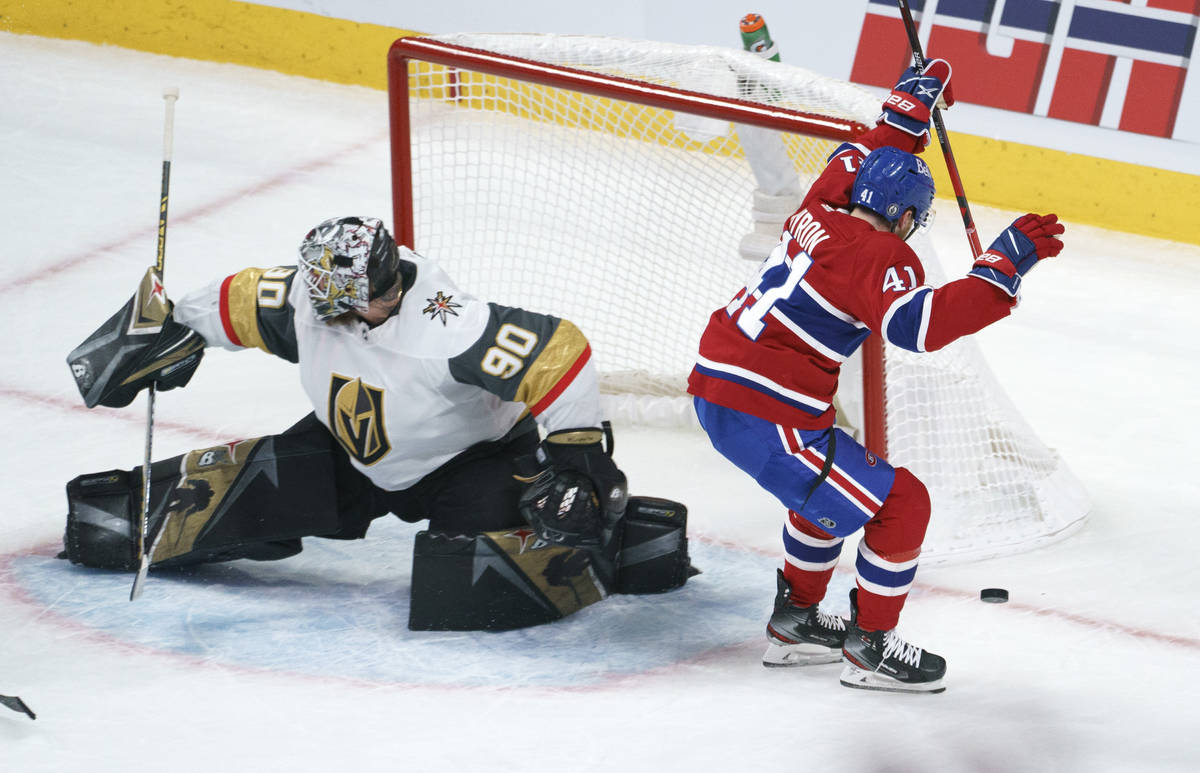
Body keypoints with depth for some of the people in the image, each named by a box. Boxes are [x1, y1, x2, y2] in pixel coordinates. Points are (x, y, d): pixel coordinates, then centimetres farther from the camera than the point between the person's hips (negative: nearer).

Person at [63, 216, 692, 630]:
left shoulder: (448, 327, -38)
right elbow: (238, 302, 0)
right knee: (230, 493, -4)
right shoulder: (303, 299, -21)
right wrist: (169, 333, 11)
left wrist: (579, 455, -33)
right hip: (354, 458, 5)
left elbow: (559, 353, -38)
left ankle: (620, 528, -7)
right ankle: (140, 511, 28)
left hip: (473, 457, -5)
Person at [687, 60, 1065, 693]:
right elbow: (921, 324, -32)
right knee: (900, 505, 0)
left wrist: (915, 97, 38)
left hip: (715, 381, 10)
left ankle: (796, 621, 40)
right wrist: (1004, 266, -29)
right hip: (766, 417, -10)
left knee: (828, 486, 32)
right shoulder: (879, 254, -13)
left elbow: (865, 156, 31)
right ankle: (870, 649, 14)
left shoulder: (822, 210, 10)